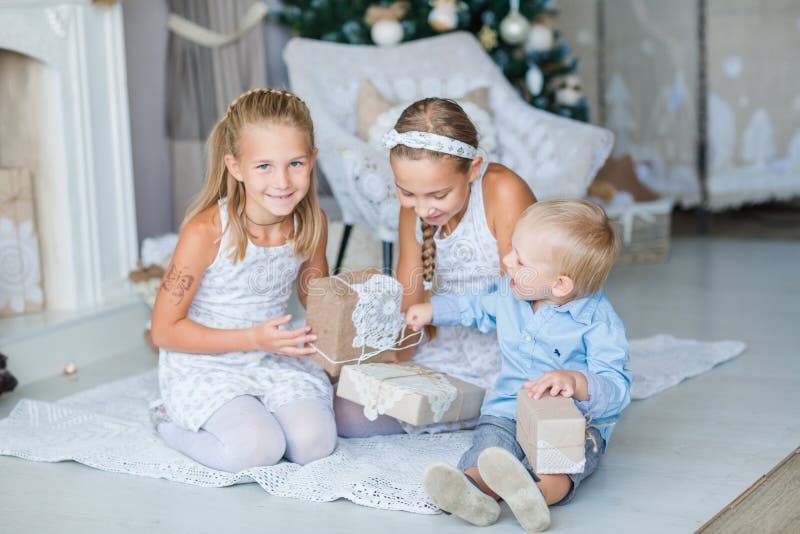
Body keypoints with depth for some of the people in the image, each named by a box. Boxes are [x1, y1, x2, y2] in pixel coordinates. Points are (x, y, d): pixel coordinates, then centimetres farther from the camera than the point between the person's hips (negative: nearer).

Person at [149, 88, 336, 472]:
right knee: (257, 449, -25)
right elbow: (165, 330, -16)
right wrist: (252, 339, -24)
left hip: (274, 361, 4)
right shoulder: (206, 231, -22)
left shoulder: (312, 224, -6)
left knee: (314, 442, -20)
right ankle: (170, 421, 4)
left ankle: (254, 414, 11)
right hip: (204, 365, -4)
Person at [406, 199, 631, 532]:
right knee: (490, 440, -30)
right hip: (508, 409, 4)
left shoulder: (598, 321, -13)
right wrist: (433, 310, 37)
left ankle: (539, 492, -68)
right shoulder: (512, 293, 8)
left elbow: (616, 390, -20)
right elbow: (480, 310, 34)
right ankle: (472, 492, -59)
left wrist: (576, 381, -39)